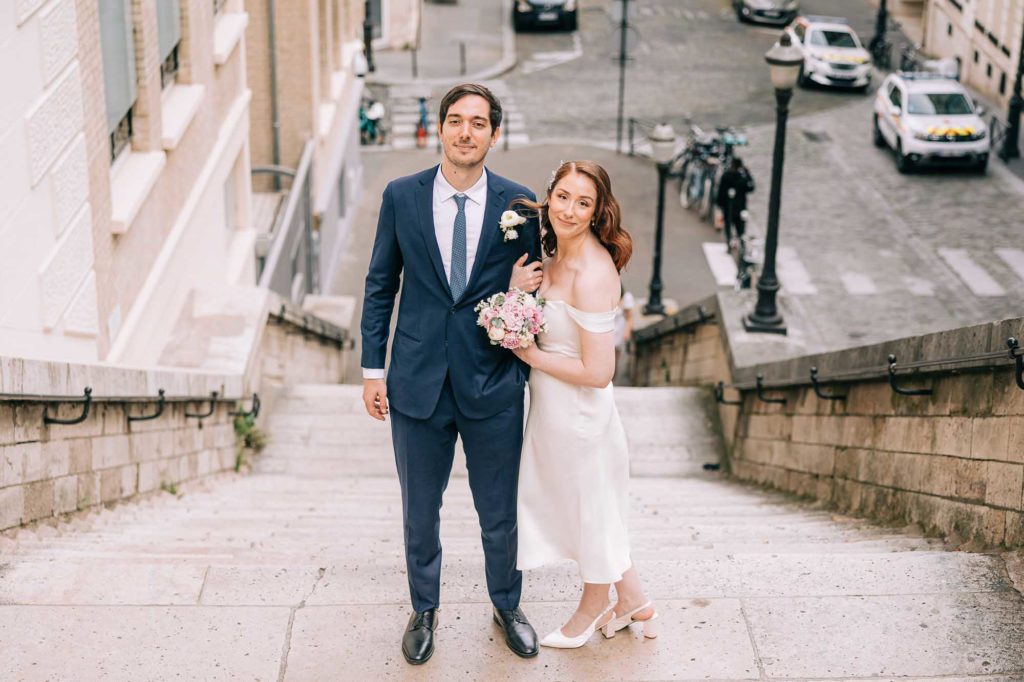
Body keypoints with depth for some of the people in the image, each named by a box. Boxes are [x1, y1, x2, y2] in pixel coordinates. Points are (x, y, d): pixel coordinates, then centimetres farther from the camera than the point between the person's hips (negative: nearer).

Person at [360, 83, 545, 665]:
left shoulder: (519, 202, -4)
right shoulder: (401, 197, -2)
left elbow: (535, 283, 7)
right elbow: (381, 286, 3)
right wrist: (373, 370, 1)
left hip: (494, 385, 0)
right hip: (418, 383, 1)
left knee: (500, 513, 13)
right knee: (420, 510, 15)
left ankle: (508, 606, 37)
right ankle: (424, 610, 36)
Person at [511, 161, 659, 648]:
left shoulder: (592, 274, -27)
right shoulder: (559, 254, -1)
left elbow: (597, 372, -27)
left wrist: (530, 355, -18)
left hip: (577, 408, -9)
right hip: (552, 403, 9)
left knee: (588, 503, 15)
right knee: (578, 503, 23)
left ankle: (594, 607, 40)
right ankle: (632, 600, 41)